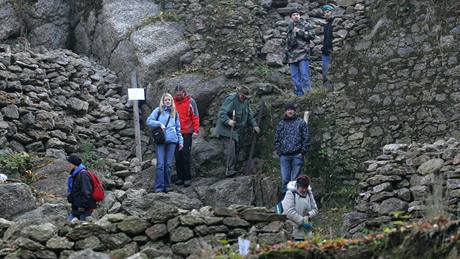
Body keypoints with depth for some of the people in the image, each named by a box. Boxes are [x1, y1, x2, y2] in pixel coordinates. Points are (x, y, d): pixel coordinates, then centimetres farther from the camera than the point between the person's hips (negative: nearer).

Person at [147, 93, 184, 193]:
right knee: (160, 164, -8)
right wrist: (159, 124, -11)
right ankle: (158, 187, -5)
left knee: (169, 164, 4)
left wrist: (180, 141, 13)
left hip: (172, 140, 3)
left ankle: (167, 185, 11)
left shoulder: (175, 113, 17)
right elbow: (149, 121, 1)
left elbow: (178, 128, 20)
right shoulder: (158, 110, 7)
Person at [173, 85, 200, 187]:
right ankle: (180, 177, 12)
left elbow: (195, 116, -1)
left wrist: (196, 131, -8)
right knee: (178, 156, 5)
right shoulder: (173, 102, 5)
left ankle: (187, 178, 2)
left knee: (186, 155, -4)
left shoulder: (190, 101, -2)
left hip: (187, 133, -3)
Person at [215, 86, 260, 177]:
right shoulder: (231, 99, -19)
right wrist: (228, 121, -41)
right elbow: (222, 113, -25)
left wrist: (254, 125, 13)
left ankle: (232, 170, 17)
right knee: (230, 149, -20)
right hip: (226, 130, -9)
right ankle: (230, 170, -23)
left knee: (236, 150, 11)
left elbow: (249, 115, 23)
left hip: (236, 131, 9)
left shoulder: (245, 101, 10)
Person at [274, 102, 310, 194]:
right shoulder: (281, 124, 14)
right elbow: (277, 139, 16)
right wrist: (279, 152, 5)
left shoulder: (301, 122, 5)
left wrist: (302, 152, -6)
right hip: (284, 156, 3)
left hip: (297, 155, -3)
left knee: (295, 179, 0)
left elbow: (306, 138, 1)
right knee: (285, 179, 1)